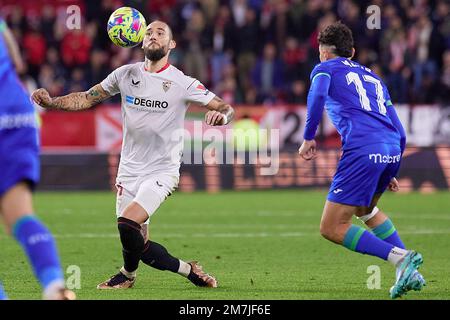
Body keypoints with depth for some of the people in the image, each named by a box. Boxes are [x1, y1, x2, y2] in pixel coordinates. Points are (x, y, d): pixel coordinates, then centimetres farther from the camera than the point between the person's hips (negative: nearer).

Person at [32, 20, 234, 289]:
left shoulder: (182, 83, -7)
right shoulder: (126, 74, 4)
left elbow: (226, 108, -7)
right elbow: (87, 99, 11)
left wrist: (222, 115, -30)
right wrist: (52, 102, -3)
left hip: (162, 171, -4)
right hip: (130, 170, 4)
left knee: (127, 224, -24)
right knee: (139, 245, -1)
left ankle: (128, 274, 5)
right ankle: (187, 269, 22)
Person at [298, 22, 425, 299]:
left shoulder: (326, 68, 15)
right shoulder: (372, 76, 31)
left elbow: (318, 95, -11)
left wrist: (309, 138, -4)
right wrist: (390, 171, 35)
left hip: (363, 151, -7)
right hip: (393, 151, 7)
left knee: (332, 228, -1)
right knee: (365, 209, 32)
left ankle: (401, 257, -18)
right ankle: (409, 271, 16)